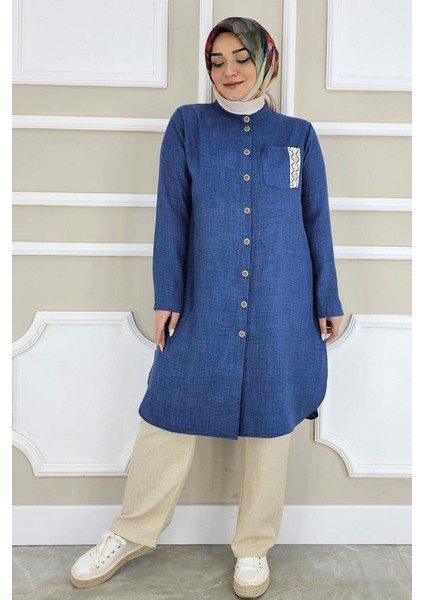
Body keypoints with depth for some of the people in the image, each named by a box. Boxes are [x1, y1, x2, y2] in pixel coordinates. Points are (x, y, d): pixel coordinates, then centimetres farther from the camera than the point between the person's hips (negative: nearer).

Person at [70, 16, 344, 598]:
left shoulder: (298, 135, 7)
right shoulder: (187, 125, 4)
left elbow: (317, 222, 8)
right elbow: (171, 216, 1)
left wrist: (327, 300, 6)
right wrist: (167, 296, -4)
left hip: (281, 307, 1)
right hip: (204, 304, -1)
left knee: (270, 419, 9)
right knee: (171, 411, 5)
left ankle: (254, 546, 28)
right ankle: (133, 533, 27)